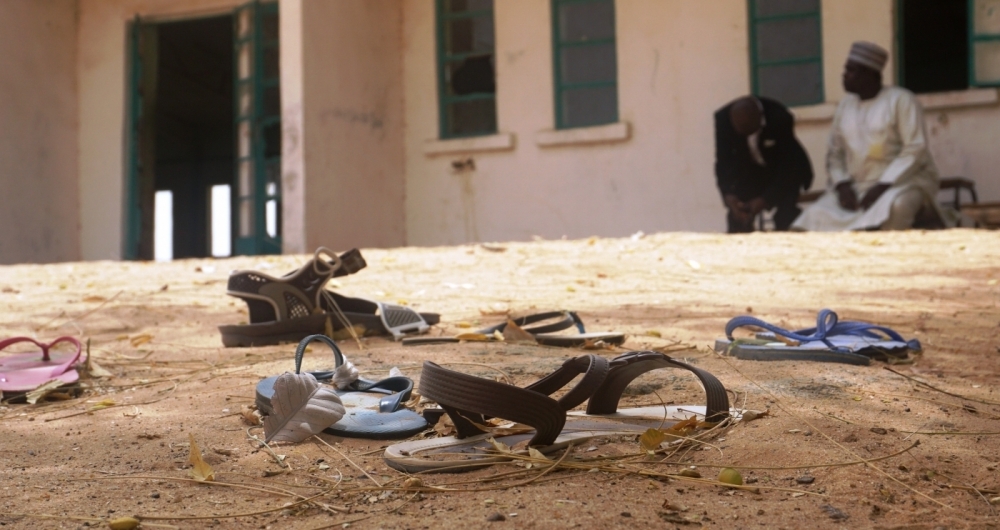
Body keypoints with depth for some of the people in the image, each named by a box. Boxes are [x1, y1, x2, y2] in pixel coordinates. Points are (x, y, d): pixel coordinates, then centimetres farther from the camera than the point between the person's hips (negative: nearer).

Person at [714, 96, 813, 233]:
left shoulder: (780, 117, -33)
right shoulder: (723, 118, -25)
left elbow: (786, 165, -27)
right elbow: (723, 161, -19)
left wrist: (764, 199, -36)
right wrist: (728, 195, -34)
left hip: (786, 171, -3)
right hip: (750, 171, 3)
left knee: (786, 221, -19)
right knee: (737, 220, -7)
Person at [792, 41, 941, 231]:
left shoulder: (900, 100, -3)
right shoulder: (845, 105, 13)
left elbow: (915, 149, -12)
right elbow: (835, 153, 11)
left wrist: (882, 186, -21)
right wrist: (842, 184, -9)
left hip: (902, 180, -4)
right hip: (856, 186, 5)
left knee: (895, 207, -39)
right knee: (816, 217, -21)